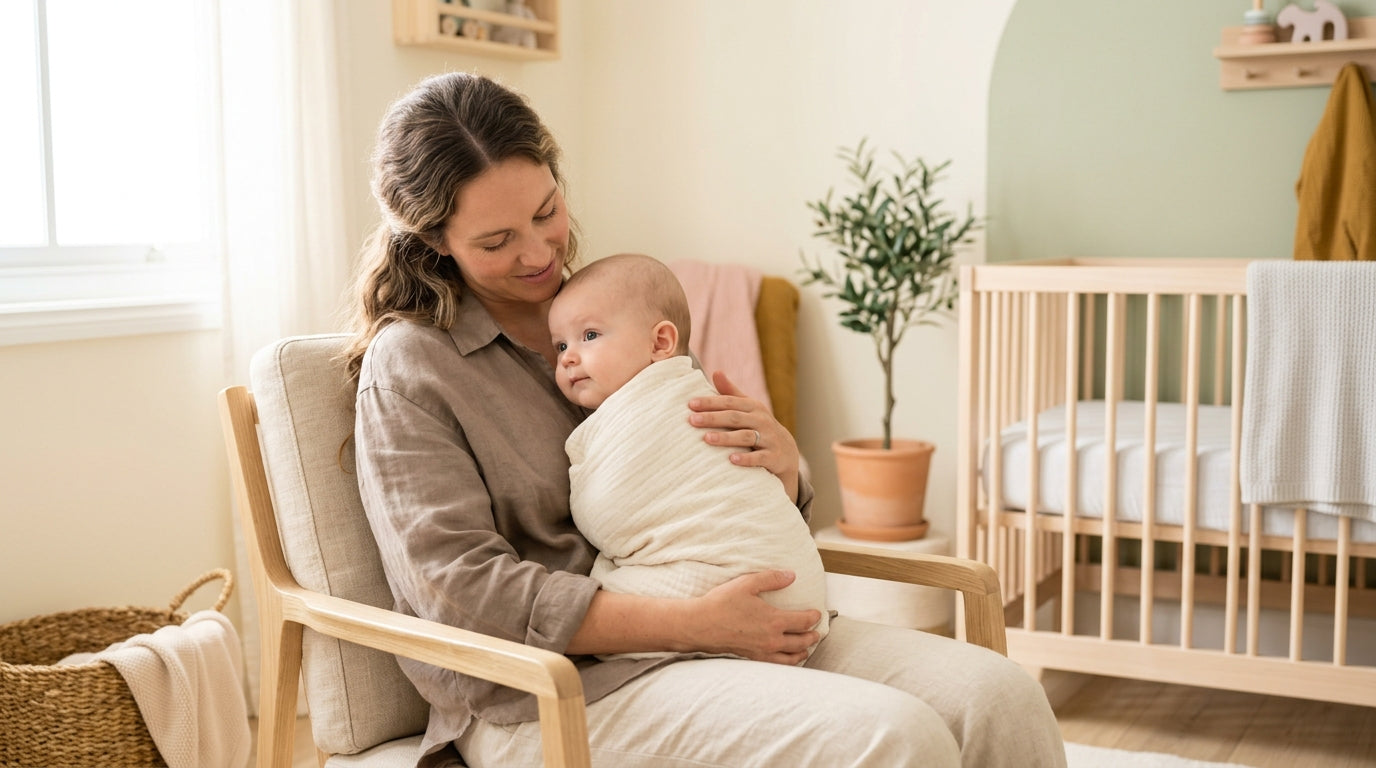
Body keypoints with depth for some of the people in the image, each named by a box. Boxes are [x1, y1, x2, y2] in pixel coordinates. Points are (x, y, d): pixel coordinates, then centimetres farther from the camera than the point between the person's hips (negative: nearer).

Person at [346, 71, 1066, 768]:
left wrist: (781, 463, -5)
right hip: (555, 694, -6)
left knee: (996, 695, -15)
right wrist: (695, 623, -20)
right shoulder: (407, 365, -1)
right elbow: (462, 590, -13)